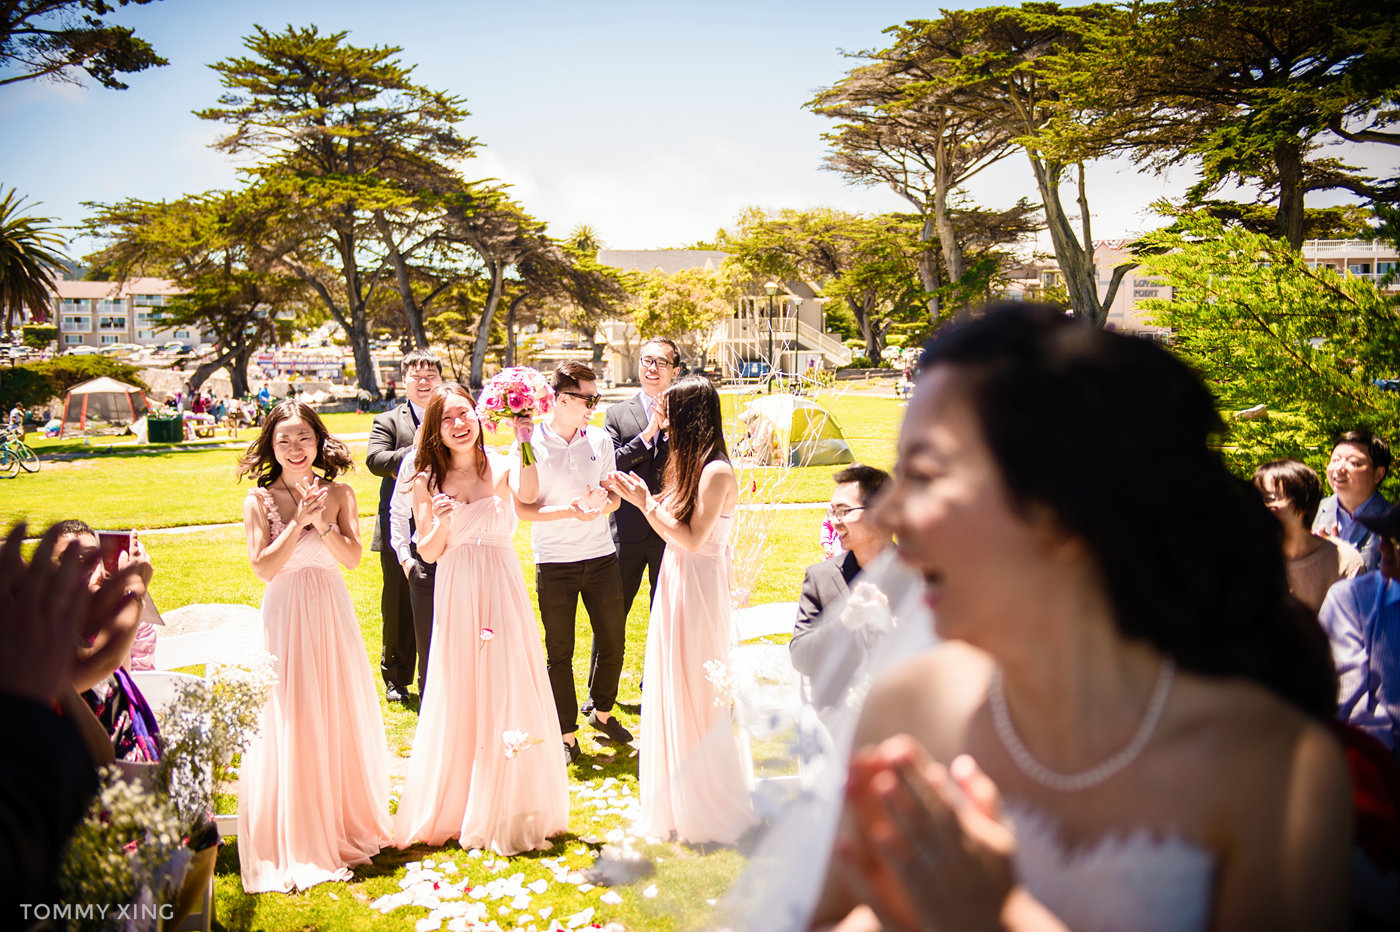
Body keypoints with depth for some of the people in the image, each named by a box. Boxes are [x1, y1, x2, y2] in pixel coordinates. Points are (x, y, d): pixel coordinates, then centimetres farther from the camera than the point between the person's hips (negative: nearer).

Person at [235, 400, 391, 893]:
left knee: (342, 716, 9)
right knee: (291, 720, 0)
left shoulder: (338, 494, 2)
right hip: (286, 613, -2)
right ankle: (296, 840, 14)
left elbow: (353, 557, -4)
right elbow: (263, 567, -11)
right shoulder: (260, 500, -3)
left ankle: (347, 824, 26)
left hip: (333, 612, 2)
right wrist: (299, 521, -16)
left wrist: (321, 523, -17)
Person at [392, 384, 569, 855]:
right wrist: (442, 521, -15)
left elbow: (529, 493, -24)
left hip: (501, 591, -1)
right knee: (458, 699, 6)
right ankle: (453, 810, 23)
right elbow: (429, 553, 2)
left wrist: (525, 442, -31)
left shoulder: (500, 468, -2)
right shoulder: (427, 482, 3)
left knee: (507, 692, 2)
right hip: (456, 597, 1)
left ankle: (509, 812, 17)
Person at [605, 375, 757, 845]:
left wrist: (647, 503, -18)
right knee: (674, 690, 17)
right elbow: (674, 520, 9)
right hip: (677, 584, 9)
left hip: (698, 589, -9)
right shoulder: (690, 465, 9)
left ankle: (707, 808, 20)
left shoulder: (716, 472, -19)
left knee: (695, 695, 2)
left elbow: (692, 539, -21)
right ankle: (679, 802, 32)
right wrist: (636, 496, 4)